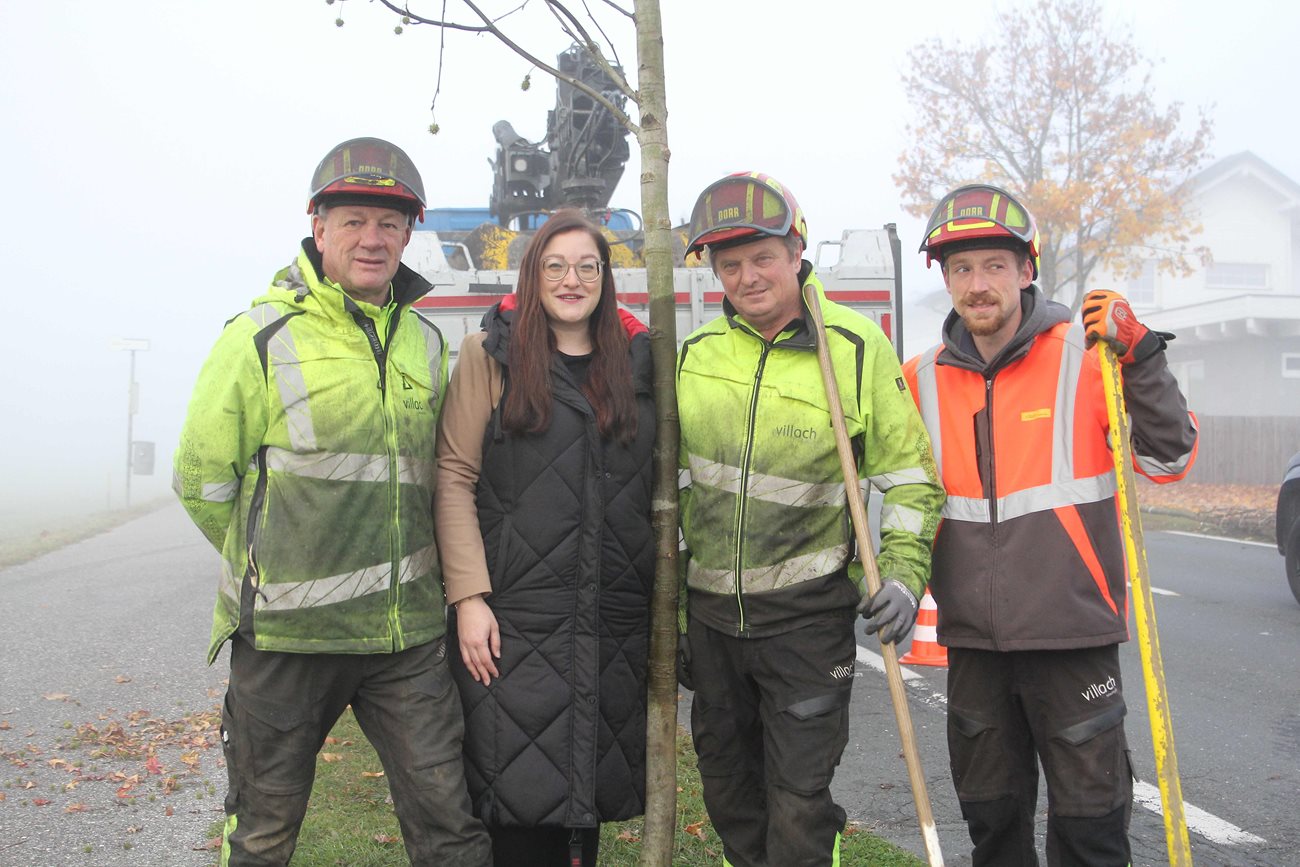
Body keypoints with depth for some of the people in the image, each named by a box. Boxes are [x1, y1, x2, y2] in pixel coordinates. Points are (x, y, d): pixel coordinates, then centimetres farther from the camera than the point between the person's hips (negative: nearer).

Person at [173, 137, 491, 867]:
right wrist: (272, 564, 7)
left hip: (408, 632, 4)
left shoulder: (425, 345, 9)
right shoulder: (261, 338, -6)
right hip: (288, 631, -3)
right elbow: (204, 479, -1)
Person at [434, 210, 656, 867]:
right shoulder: (490, 353, 1)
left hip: (617, 616, 3)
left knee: (594, 786, 9)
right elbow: (454, 476, -3)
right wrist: (468, 597, -11)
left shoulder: (638, 358, 11)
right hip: (516, 612, -3)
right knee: (522, 792, -1)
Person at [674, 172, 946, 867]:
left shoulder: (857, 347, -7)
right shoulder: (695, 356, 4)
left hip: (807, 614, -4)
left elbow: (908, 473, -1)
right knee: (728, 797, 17)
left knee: (799, 804, -2)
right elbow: (673, 489, 11)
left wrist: (903, 573, -14)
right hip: (711, 611, 4)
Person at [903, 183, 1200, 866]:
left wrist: (1140, 357, -18)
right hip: (974, 642, 4)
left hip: (1073, 633, -3)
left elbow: (1169, 459, -8)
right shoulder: (922, 379, 5)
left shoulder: (1085, 356, -5)